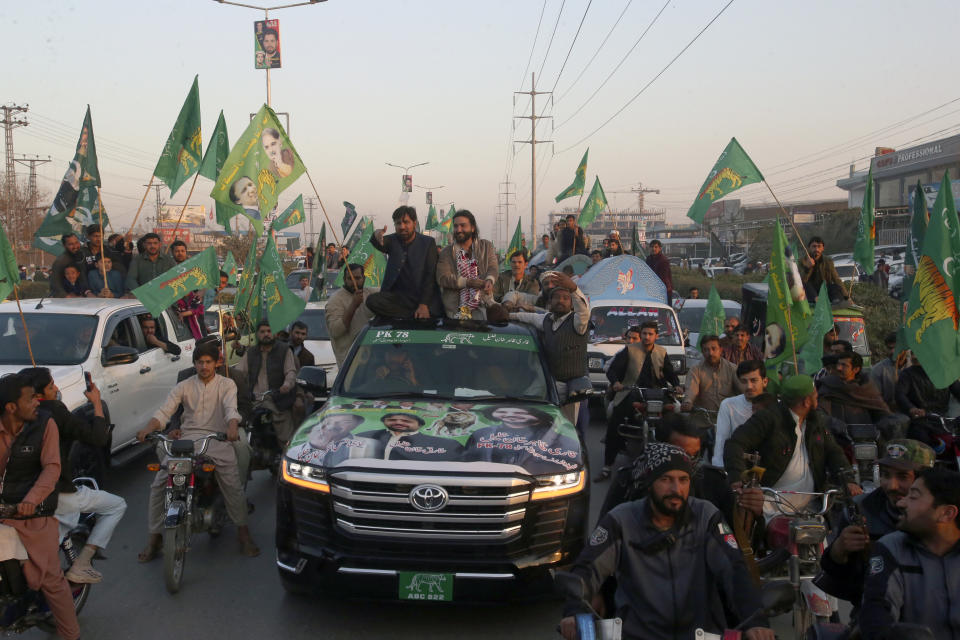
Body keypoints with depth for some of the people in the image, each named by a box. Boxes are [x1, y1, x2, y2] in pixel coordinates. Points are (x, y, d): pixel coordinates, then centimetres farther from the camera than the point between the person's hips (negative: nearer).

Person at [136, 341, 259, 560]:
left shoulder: (226, 384, 9)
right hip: (187, 438, 2)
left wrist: (232, 427, -33)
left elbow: (231, 408, -9)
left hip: (217, 438, -2)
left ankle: (243, 531, -5)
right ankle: (155, 536, -3)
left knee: (232, 483, -21)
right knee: (159, 483, -13)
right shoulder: (184, 386, 13)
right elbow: (165, 411, 2)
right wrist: (148, 428, -20)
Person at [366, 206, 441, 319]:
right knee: (372, 300, -25)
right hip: (398, 296, 4)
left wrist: (424, 304, -19)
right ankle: (414, 316, -19)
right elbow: (380, 244, -16)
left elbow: (430, 275, -7)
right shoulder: (393, 241, 8)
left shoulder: (428, 243, 1)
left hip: (423, 296, -3)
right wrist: (377, 235, -42)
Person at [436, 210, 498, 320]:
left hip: (482, 305, 2)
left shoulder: (486, 246, 15)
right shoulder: (446, 252, 10)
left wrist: (489, 281, -22)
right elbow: (442, 278, -2)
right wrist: (469, 282, -14)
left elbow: (492, 268, 2)